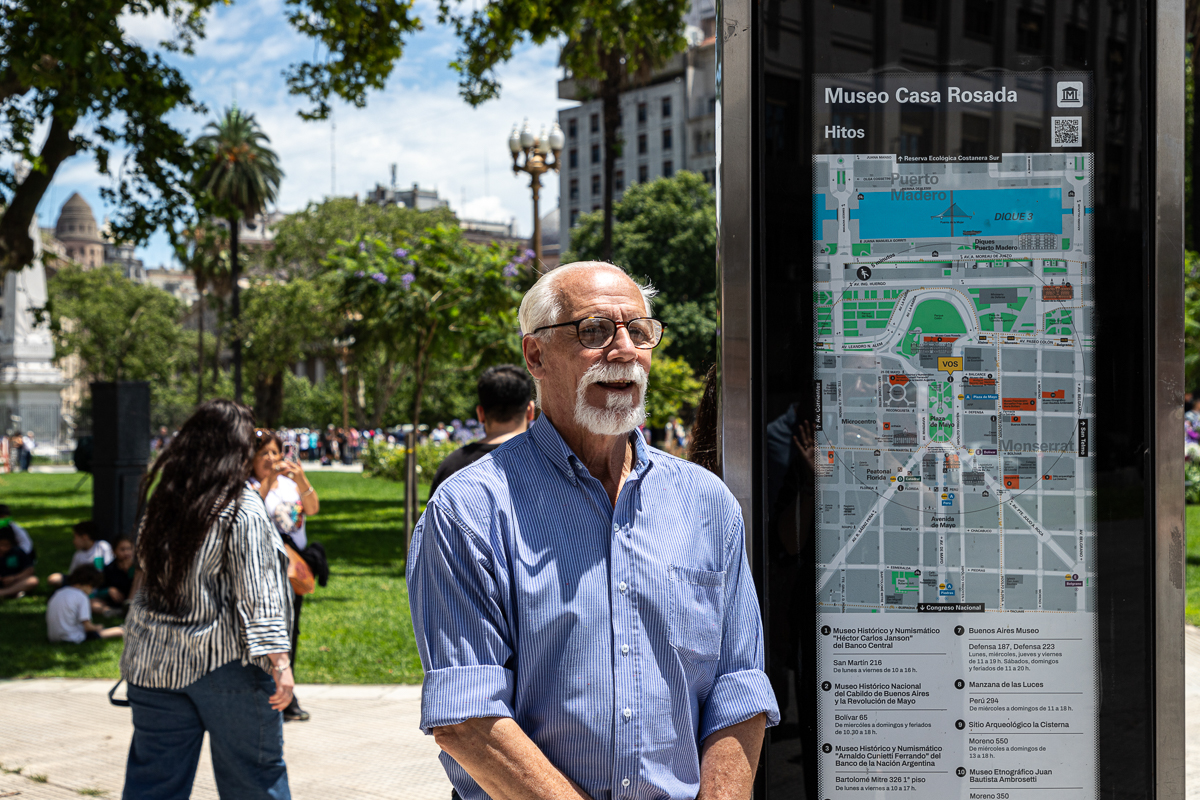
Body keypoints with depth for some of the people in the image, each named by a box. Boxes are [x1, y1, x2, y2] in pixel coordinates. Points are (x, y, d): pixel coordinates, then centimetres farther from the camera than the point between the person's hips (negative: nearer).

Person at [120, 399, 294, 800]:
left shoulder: (160, 498, 6)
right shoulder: (241, 507, -12)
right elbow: (256, 592, -16)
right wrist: (278, 660, -17)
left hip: (153, 660, 6)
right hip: (226, 661, -5)